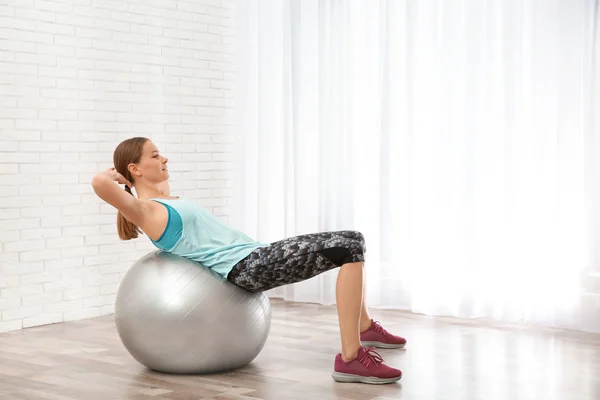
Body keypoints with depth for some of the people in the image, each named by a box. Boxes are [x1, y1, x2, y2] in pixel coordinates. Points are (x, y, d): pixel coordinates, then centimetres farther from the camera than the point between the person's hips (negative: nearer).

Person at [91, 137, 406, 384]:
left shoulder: (163, 200, 21)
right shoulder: (144, 212, -7)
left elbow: (159, 179, 46)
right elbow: (98, 182, -25)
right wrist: (117, 177, -6)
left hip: (254, 257, 10)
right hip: (245, 267, -10)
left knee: (349, 242, 14)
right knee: (350, 248, -20)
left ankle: (365, 327, 25)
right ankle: (351, 359, -24)